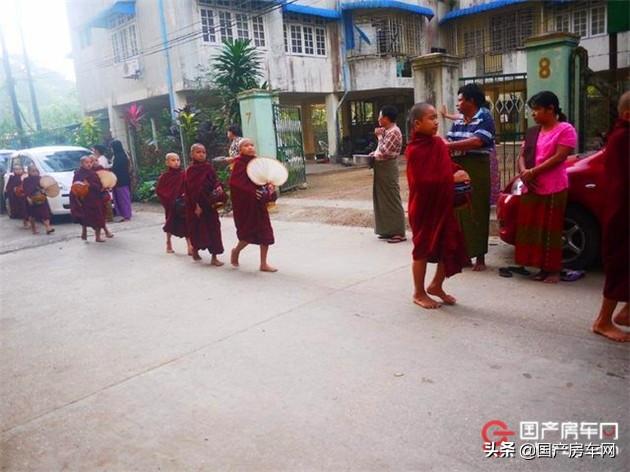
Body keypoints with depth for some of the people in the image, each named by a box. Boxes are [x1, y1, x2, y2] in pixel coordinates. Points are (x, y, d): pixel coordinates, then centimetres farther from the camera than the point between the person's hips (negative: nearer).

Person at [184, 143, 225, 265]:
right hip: (196, 204, -3)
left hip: (209, 202, 4)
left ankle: (214, 257, 4)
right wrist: (196, 205, -18)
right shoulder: (190, 170, -7)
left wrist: (218, 187, -14)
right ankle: (195, 249, 36)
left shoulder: (209, 167, 5)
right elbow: (191, 189, -11)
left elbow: (214, 180, 10)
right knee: (198, 229, 6)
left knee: (213, 228, 0)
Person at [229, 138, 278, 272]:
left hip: (259, 202, 6)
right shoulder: (239, 163, -10)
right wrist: (252, 191, -26)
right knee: (249, 232, -2)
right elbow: (235, 182, -20)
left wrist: (269, 186, -6)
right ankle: (236, 251, 29)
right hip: (245, 202, -6)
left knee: (266, 232, 4)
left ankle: (263, 263, 13)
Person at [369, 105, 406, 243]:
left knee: (392, 200, -5)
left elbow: (385, 152, -22)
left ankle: (399, 233, 1)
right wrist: (375, 153, 5)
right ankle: (389, 230, 21)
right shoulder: (387, 131, 13)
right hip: (382, 169, 10)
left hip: (388, 169, -10)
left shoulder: (394, 131, -17)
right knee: (384, 200, 13)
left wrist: (379, 136, -12)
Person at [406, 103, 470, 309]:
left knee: (452, 247, 11)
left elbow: (448, 167, 16)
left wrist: (457, 172, -5)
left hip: (443, 205, 7)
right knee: (423, 249, 6)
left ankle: (436, 285, 30)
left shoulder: (439, 143, 5)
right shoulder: (414, 151, -17)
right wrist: (452, 178, -20)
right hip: (424, 207, -7)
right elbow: (422, 181, -23)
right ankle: (419, 293, 23)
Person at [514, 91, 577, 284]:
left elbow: (559, 157, -13)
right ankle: (542, 268, 16)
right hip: (531, 189, 7)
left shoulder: (565, 129, -4)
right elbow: (522, 155, 12)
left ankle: (554, 270, 6)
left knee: (550, 230, -3)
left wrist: (533, 172, -15)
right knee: (532, 229, 6)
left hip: (553, 189, -6)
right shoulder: (532, 132, 16)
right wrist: (523, 172, -9)